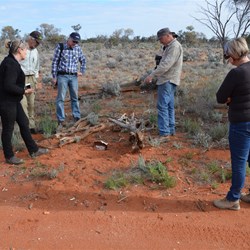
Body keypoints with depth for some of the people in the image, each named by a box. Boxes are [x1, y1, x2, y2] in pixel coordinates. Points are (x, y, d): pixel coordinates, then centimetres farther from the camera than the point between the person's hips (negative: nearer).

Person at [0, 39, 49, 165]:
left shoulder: (11, 62, 10)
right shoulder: (11, 64, -21)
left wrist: (22, 90, 7)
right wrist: (24, 91, -16)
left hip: (13, 101, 10)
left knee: (24, 123, 15)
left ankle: (33, 150, 27)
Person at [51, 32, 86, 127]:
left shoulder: (78, 48, 5)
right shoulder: (60, 47, -4)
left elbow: (83, 60, 20)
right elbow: (55, 62, -2)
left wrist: (82, 71, 11)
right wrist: (54, 76, -5)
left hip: (74, 76, 3)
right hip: (62, 76, -3)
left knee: (75, 98, 8)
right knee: (61, 98, -2)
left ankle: (77, 117, 17)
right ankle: (61, 120, 2)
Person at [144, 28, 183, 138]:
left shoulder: (175, 46, -14)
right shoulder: (169, 46, 19)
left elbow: (166, 64, -23)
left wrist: (152, 75, -23)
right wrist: (154, 75, 13)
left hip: (168, 81, -10)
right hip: (167, 80, 10)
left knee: (162, 106, -11)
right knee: (169, 106, 13)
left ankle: (164, 133, -9)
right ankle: (171, 129, 20)